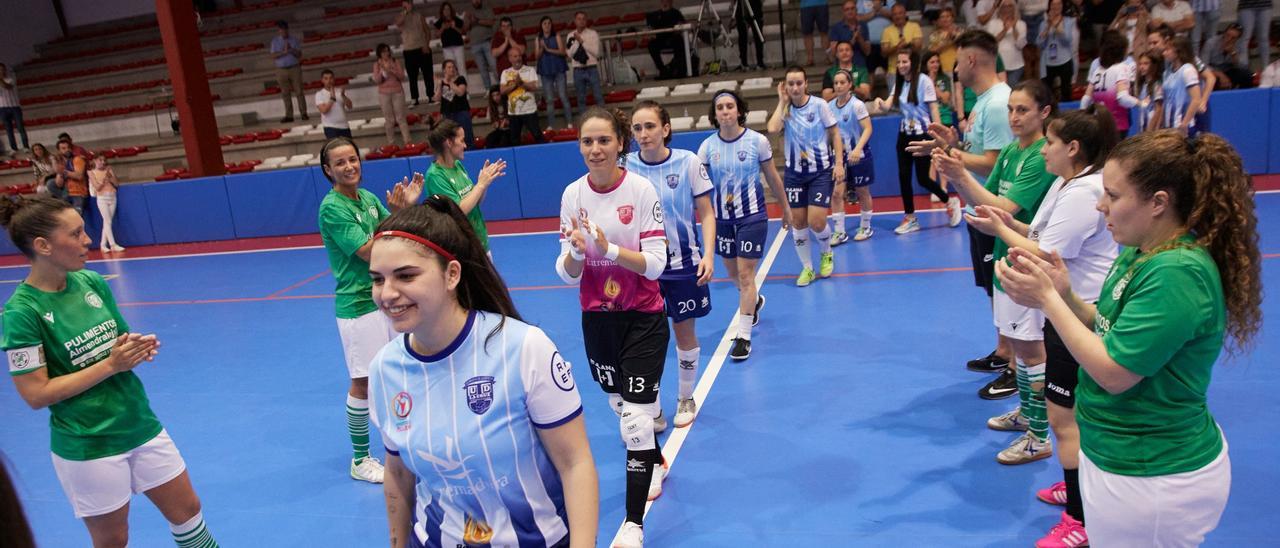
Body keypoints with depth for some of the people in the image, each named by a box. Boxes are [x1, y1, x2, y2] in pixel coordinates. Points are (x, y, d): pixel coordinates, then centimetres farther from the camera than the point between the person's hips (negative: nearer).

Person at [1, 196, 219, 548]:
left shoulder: (93, 282, -1)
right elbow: (36, 394, -17)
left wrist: (138, 348, -10)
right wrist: (110, 364, -21)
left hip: (141, 426, 5)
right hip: (87, 447, -5)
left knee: (187, 512, 14)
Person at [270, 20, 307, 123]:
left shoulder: (294, 41, 6)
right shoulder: (275, 41, 6)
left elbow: (299, 55, -1)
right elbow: (273, 56, -3)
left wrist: (291, 50, -17)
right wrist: (283, 52, -15)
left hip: (295, 68, -1)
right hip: (281, 70, 1)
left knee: (299, 92, -4)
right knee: (285, 94, 3)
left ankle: (303, 113, 0)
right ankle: (289, 116, 6)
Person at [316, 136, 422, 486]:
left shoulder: (368, 197, 7)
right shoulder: (332, 208, -15)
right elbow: (368, 252, -19)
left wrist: (406, 206, -9)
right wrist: (396, 212, -20)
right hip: (358, 305, -7)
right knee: (364, 382, 2)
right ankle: (360, 460, 17)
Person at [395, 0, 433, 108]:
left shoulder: (419, 15, 5)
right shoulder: (400, 16, 2)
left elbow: (427, 30, 5)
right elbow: (398, 24, -21)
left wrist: (426, 44, -7)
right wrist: (405, 12, -23)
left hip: (422, 49, 0)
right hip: (409, 51, 0)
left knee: (428, 75, 1)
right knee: (412, 77, 2)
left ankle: (431, 97, 9)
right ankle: (414, 101, 5)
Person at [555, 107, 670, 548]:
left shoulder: (642, 190, -13)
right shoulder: (572, 194, -4)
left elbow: (655, 263, -16)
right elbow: (568, 274, -5)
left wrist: (610, 250, -30)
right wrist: (576, 252, -26)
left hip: (643, 317, -4)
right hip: (597, 318, 4)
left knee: (636, 416, -7)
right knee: (620, 405, 20)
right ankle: (656, 463, 50)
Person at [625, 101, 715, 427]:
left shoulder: (688, 162, -9)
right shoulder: (625, 167, -6)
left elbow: (706, 213, -3)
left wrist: (708, 255, -14)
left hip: (683, 263, -1)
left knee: (685, 333, 11)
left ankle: (686, 400, 33)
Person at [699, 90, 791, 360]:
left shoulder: (757, 141, -8)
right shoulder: (707, 146, -4)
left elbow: (773, 177, 3)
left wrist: (785, 208, 11)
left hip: (752, 216, -3)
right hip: (722, 218, 3)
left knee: (745, 274, -7)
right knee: (733, 273, 17)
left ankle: (743, 336, 0)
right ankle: (754, 301, 49)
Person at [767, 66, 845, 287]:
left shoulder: (819, 105, -7)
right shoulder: (785, 109, -1)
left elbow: (834, 134, -2)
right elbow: (772, 129, -21)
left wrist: (839, 163, -10)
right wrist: (782, 102, -12)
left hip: (821, 171, -3)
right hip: (794, 172, 3)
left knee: (816, 222, -10)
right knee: (797, 221, 3)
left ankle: (826, 254, 23)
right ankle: (807, 268, 20)